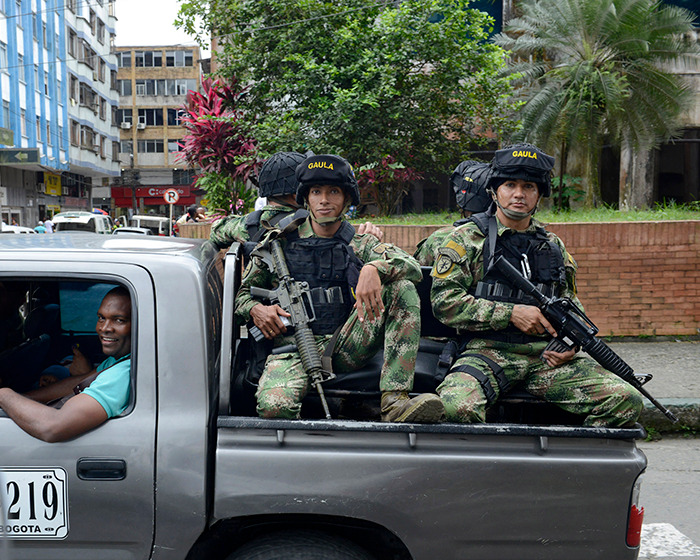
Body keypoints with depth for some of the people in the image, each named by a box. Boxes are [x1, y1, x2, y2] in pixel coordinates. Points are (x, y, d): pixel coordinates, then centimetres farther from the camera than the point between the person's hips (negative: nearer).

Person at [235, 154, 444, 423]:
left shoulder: (360, 245, 11)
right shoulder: (280, 242, 10)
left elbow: (412, 267, -7)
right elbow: (241, 293, 17)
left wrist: (374, 267, -28)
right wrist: (256, 309, -7)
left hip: (346, 347, 2)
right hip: (295, 346, -2)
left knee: (402, 288, -18)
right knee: (274, 406, -35)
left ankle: (395, 400, -26)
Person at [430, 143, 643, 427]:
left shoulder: (554, 246, 20)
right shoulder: (467, 239, 4)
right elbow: (444, 301, -6)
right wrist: (511, 313, -13)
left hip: (548, 353, 4)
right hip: (488, 350, -4)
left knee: (627, 401, -15)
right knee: (456, 406, -35)